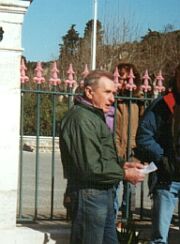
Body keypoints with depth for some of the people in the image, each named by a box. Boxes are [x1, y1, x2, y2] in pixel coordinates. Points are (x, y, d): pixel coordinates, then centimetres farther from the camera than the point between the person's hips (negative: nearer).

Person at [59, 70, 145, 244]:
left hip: (103, 192, 11)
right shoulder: (81, 119, -19)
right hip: (90, 193, -11)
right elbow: (91, 167, -23)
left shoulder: (94, 115, 17)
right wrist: (124, 174, -14)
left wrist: (123, 164, 6)